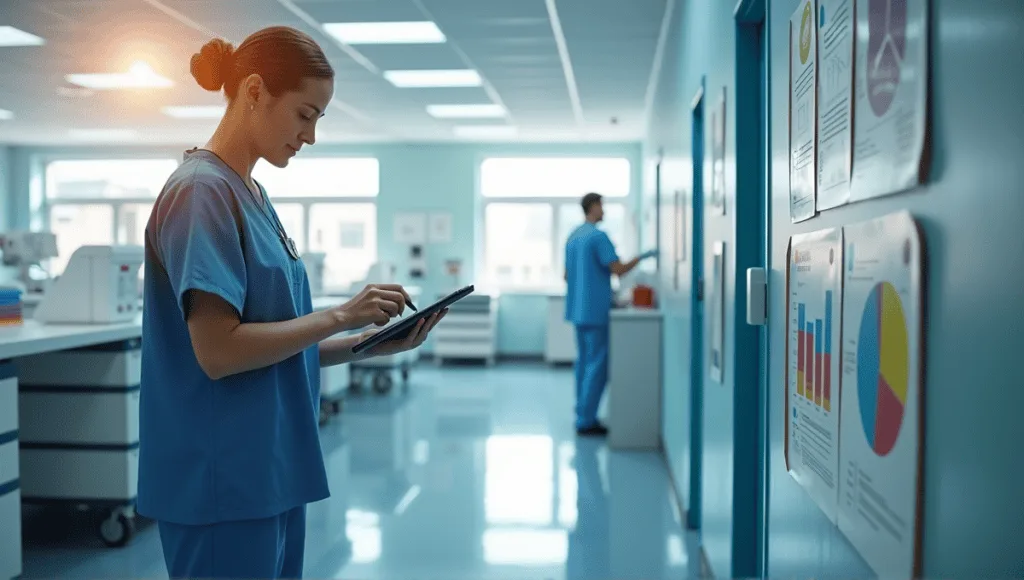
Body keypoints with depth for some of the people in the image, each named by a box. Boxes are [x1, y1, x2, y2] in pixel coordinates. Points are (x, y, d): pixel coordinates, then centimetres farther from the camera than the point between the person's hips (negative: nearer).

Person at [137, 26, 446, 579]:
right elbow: (219, 351, -22)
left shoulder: (252, 195, 12)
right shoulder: (202, 190, -15)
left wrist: (368, 343, 2)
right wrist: (339, 316, -15)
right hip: (224, 484, -9)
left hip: (269, 473, 9)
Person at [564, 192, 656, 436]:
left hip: (578, 309, 9)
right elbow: (619, 269, -17)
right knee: (597, 365, -5)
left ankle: (583, 416, 16)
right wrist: (642, 257, -4)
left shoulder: (573, 236, 13)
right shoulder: (598, 236, -14)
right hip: (596, 311, -9)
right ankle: (586, 420, -5)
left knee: (584, 361, 13)